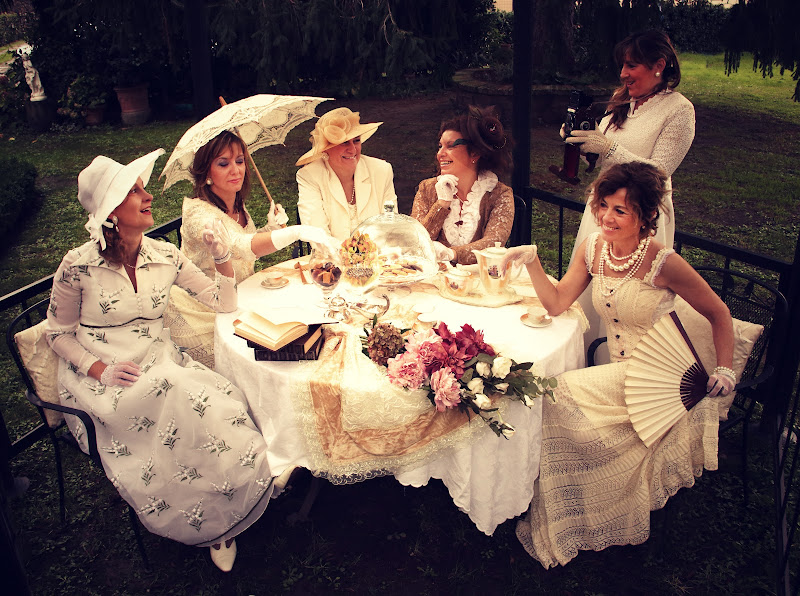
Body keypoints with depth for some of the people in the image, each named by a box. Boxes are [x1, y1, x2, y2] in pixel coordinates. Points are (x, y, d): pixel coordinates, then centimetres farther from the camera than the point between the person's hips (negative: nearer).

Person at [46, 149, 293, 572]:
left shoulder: (164, 256, 1)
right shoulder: (79, 265, -10)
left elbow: (224, 303, 5)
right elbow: (59, 333, 1)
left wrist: (222, 258, -10)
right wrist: (100, 369, -15)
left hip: (159, 363, 4)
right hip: (100, 376, -4)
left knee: (222, 398, -26)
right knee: (177, 395, -34)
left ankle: (217, 520, -9)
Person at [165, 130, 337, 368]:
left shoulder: (239, 208, 3)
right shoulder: (198, 212, -23)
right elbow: (239, 246, -43)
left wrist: (271, 226, -2)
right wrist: (297, 232, -55)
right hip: (202, 317, -7)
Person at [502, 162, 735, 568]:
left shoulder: (663, 263, -17)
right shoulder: (593, 249, -1)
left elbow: (719, 314, -5)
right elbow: (557, 303, -1)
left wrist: (725, 370, -9)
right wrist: (532, 262, -13)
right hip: (621, 374, 6)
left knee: (562, 395, -22)